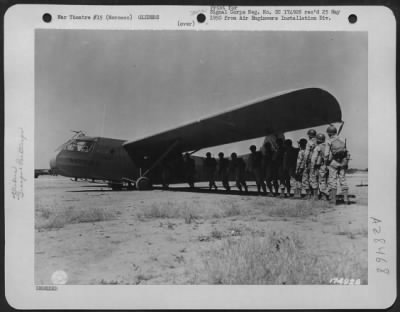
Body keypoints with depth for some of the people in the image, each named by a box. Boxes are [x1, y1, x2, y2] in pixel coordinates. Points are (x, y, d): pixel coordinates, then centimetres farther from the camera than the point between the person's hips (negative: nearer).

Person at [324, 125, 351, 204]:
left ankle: (333, 200, -2)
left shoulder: (329, 142, -7)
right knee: (343, 180, 9)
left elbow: (326, 154, -9)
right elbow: (347, 153, 9)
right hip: (342, 163, 4)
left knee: (332, 181, 0)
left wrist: (326, 163, 4)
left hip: (333, 163, -4)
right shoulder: (342, 140, 6)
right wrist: (346, 163, 16)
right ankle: (346, 199, 7)